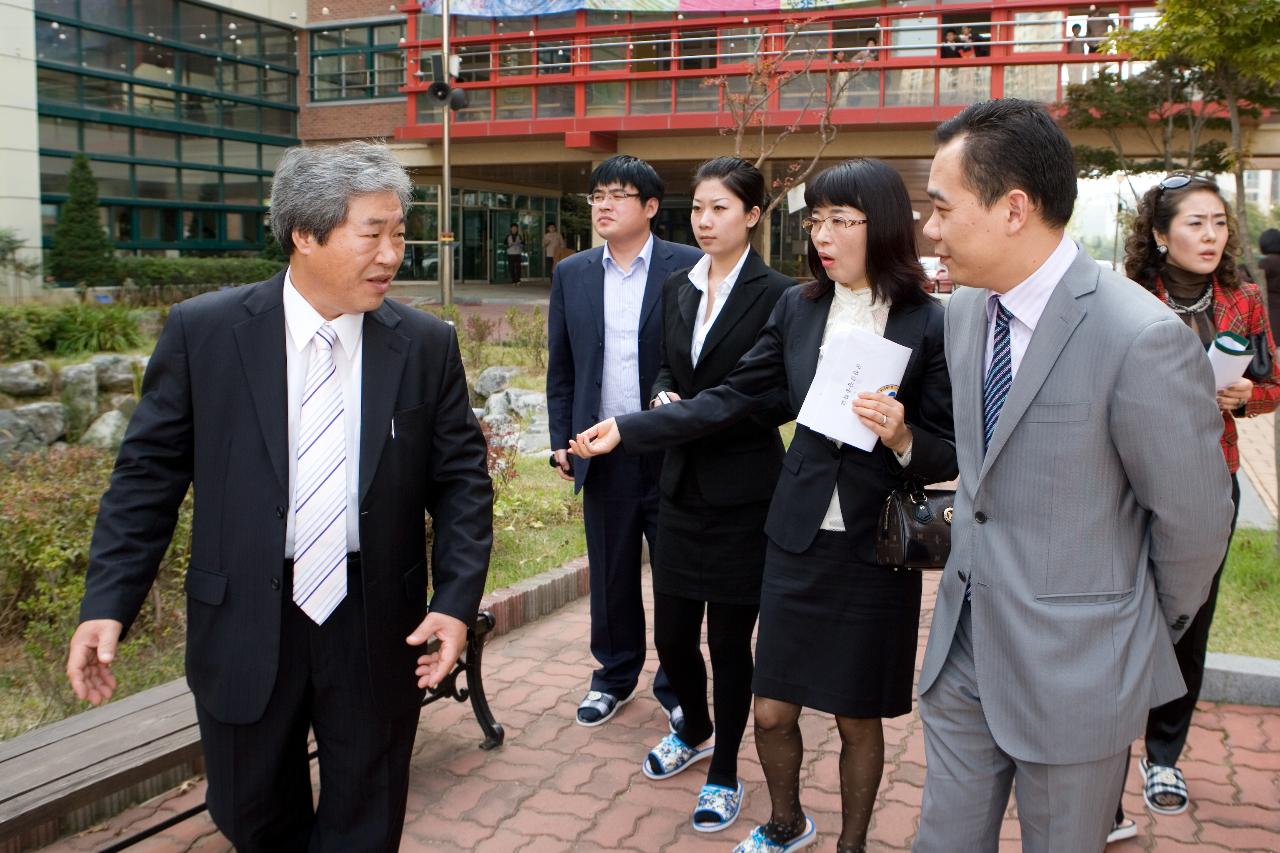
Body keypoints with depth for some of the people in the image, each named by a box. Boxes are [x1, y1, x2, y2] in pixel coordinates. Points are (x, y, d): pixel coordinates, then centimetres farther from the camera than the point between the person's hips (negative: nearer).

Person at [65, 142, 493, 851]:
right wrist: (107, 603, -8)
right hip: (243, 626, 0)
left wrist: (456, 601, -10)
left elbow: (462, 481, 0)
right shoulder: (203, 331, -7)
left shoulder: (427, 346, -4)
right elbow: (148, 473, -2)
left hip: (377, 630, 0)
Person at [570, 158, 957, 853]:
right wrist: (626, 429, 0)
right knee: (771, 712, 10)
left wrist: (901, 438, -25)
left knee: (858, 717, 11)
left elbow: (949, 455, -4)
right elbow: (731, 400, 4)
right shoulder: (798, 308, 2)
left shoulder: (930, 325, -8)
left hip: (875, 551, -3)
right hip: (798, 541, 3)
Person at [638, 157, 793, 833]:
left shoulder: (776, 295, -9)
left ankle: (725, 772, 25)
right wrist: (662, 397, -3)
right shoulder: (677, 289, 9)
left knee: (729, 639, 5)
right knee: (672, 633, 12)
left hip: (743, 492, -5)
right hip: (683, 486, 5)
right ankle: (695, 729, 41)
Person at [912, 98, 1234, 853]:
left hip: (1074, 667, -6)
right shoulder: (967, 310, 1)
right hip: (964, 646, 6)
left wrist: (1154, 629, 2)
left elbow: (1193, 522, -12)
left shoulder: (1142, 338, -23)